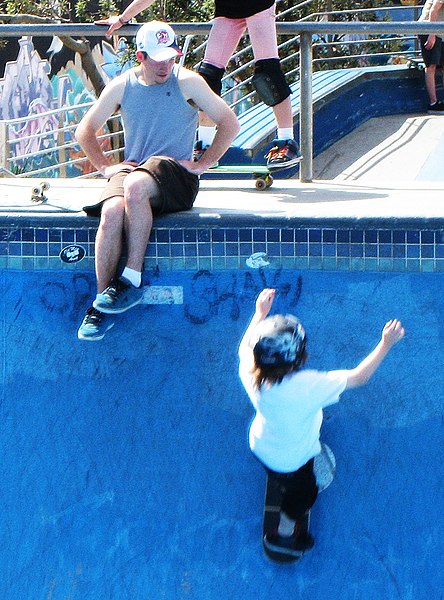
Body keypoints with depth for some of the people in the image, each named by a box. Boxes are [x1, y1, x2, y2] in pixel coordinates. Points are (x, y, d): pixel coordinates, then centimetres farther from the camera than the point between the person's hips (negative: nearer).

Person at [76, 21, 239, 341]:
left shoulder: (187, 82, 0)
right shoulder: (121, 87, 9)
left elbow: (230, 124, 1)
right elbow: (85, 131, 20)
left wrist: (201, 165, -3)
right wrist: (106, 166, 7)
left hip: (176, 173, -3)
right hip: (131, 169, 3)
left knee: (135, 185, -38)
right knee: (111, 212, -32)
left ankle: (132, 279, -31)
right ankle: (101, 302, -24)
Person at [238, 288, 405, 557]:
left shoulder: (250, 371, -32)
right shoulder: (310, 387, -46)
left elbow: (246, 347, -4)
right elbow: (360, 376, -30)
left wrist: (260, 313, 5)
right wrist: (386, 344, -20)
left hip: (261, 444, 4)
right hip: (292, 461, -3)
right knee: (304, 492, 30)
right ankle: (284, 534, 54)